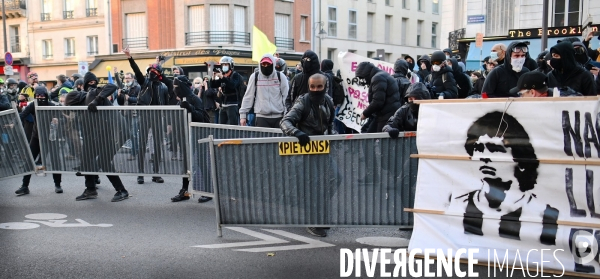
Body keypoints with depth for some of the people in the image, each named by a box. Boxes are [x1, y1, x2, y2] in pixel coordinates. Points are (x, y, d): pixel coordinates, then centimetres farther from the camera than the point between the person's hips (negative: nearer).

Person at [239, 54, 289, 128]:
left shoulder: (280, 76, 3)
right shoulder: (254, 77, 4)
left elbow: (286, 96, 3)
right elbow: (248, 97, 7)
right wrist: (243, 114, 3)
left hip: (278, 117, 0)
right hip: (261, 117, 0)